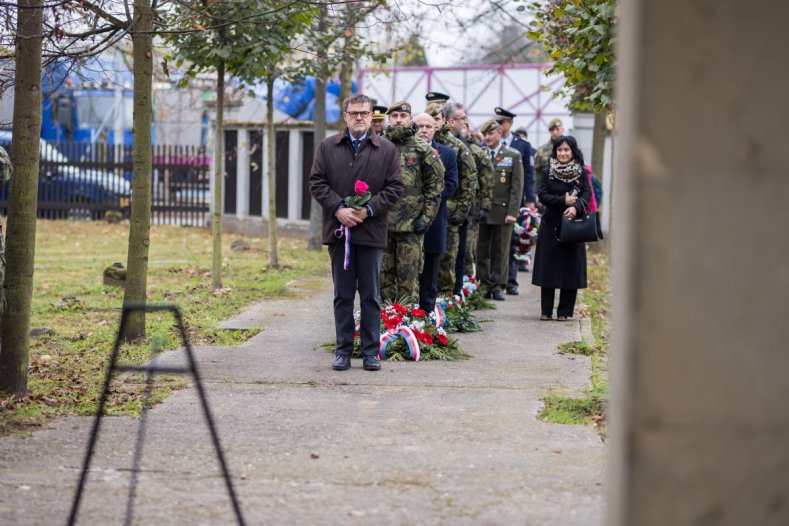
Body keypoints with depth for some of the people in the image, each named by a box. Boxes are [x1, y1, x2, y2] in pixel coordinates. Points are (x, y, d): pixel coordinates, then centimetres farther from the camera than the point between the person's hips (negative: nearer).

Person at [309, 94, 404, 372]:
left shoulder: (387, 150, 4)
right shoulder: (327, 147, 7)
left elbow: (395, 187, 1)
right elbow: (317, 182, 3)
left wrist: (369, 209, -10)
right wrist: (338, 209, -10)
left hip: (371, 231, -1)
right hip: (339, 231, 1)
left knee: (370, 295, 4)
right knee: (342, 295, 6)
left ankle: (371, 352, 10)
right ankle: (343, 351, 11)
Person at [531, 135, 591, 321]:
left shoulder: (582, 173, 3)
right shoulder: (547, 172, 3)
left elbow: (587, 194, -7)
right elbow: (543, 195, -5)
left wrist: (575, 207, -25)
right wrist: (564, 201, -17)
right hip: (551, 225, 0)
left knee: (571, 268, 0)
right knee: (548, 267, 1)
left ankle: (564, 311, 7)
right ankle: (546, 310, 8)